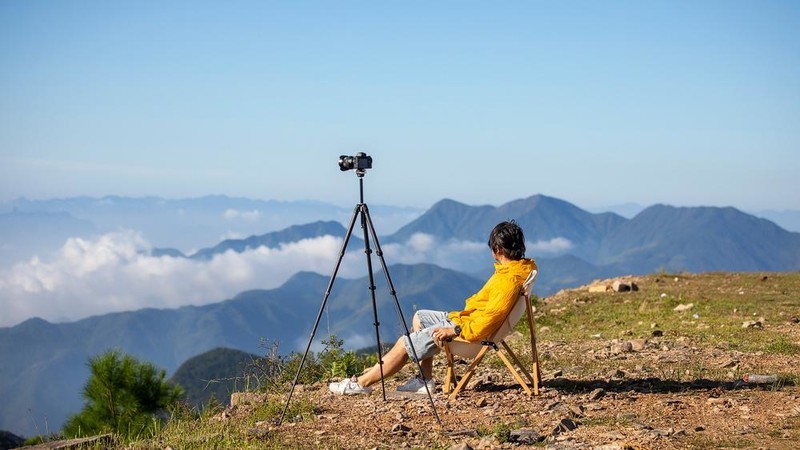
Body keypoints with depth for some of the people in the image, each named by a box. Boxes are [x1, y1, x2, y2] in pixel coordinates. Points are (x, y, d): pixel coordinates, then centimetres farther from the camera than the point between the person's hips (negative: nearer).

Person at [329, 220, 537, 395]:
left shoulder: (509, 279, -29)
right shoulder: (523, 266, 3)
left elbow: (491, 316, -31)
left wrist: (454, 331, -23)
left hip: (471, 329, -11)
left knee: (404, 344, -4)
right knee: (419, 317, 24)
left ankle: (362, 383, 8)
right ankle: (425, 379, 17)